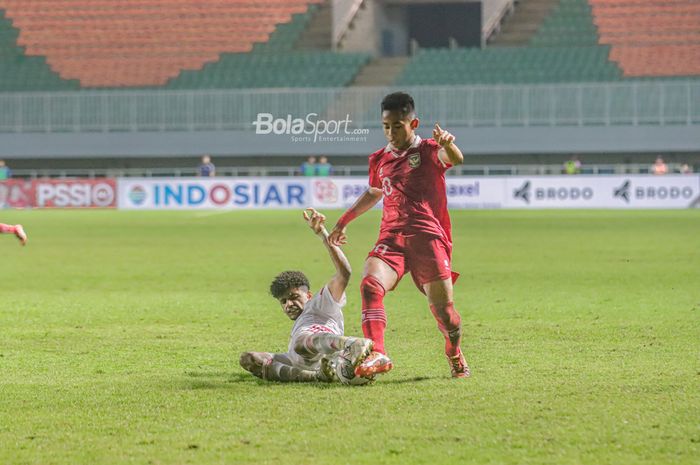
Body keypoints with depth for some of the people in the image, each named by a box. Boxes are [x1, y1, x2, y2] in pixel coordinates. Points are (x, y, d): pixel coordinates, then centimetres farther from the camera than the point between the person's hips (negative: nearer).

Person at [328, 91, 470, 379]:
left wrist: (448, 145, -45)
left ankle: (456, 358, 25)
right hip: (391, 237, 4)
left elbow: (455, 159, -21)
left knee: (442, 307, -5)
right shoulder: (379, 160, 18)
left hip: (428, 238, -4)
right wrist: (344, 221, 40)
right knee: (370, 284, -26)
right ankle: (377, 355, -37)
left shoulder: (428, 151, 2)